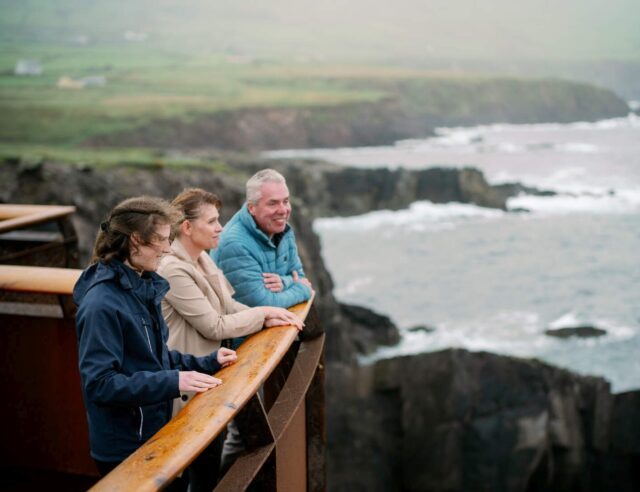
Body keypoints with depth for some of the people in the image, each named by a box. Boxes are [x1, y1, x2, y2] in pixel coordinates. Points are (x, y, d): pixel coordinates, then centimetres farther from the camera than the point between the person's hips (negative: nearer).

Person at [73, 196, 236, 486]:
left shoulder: (144, 287, 5)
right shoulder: (102, 304, -24)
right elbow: (99, 384, -27)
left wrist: (205, 363, 3)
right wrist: (172, 382, -31)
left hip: (155, 433, 9)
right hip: (124, 448, -9)